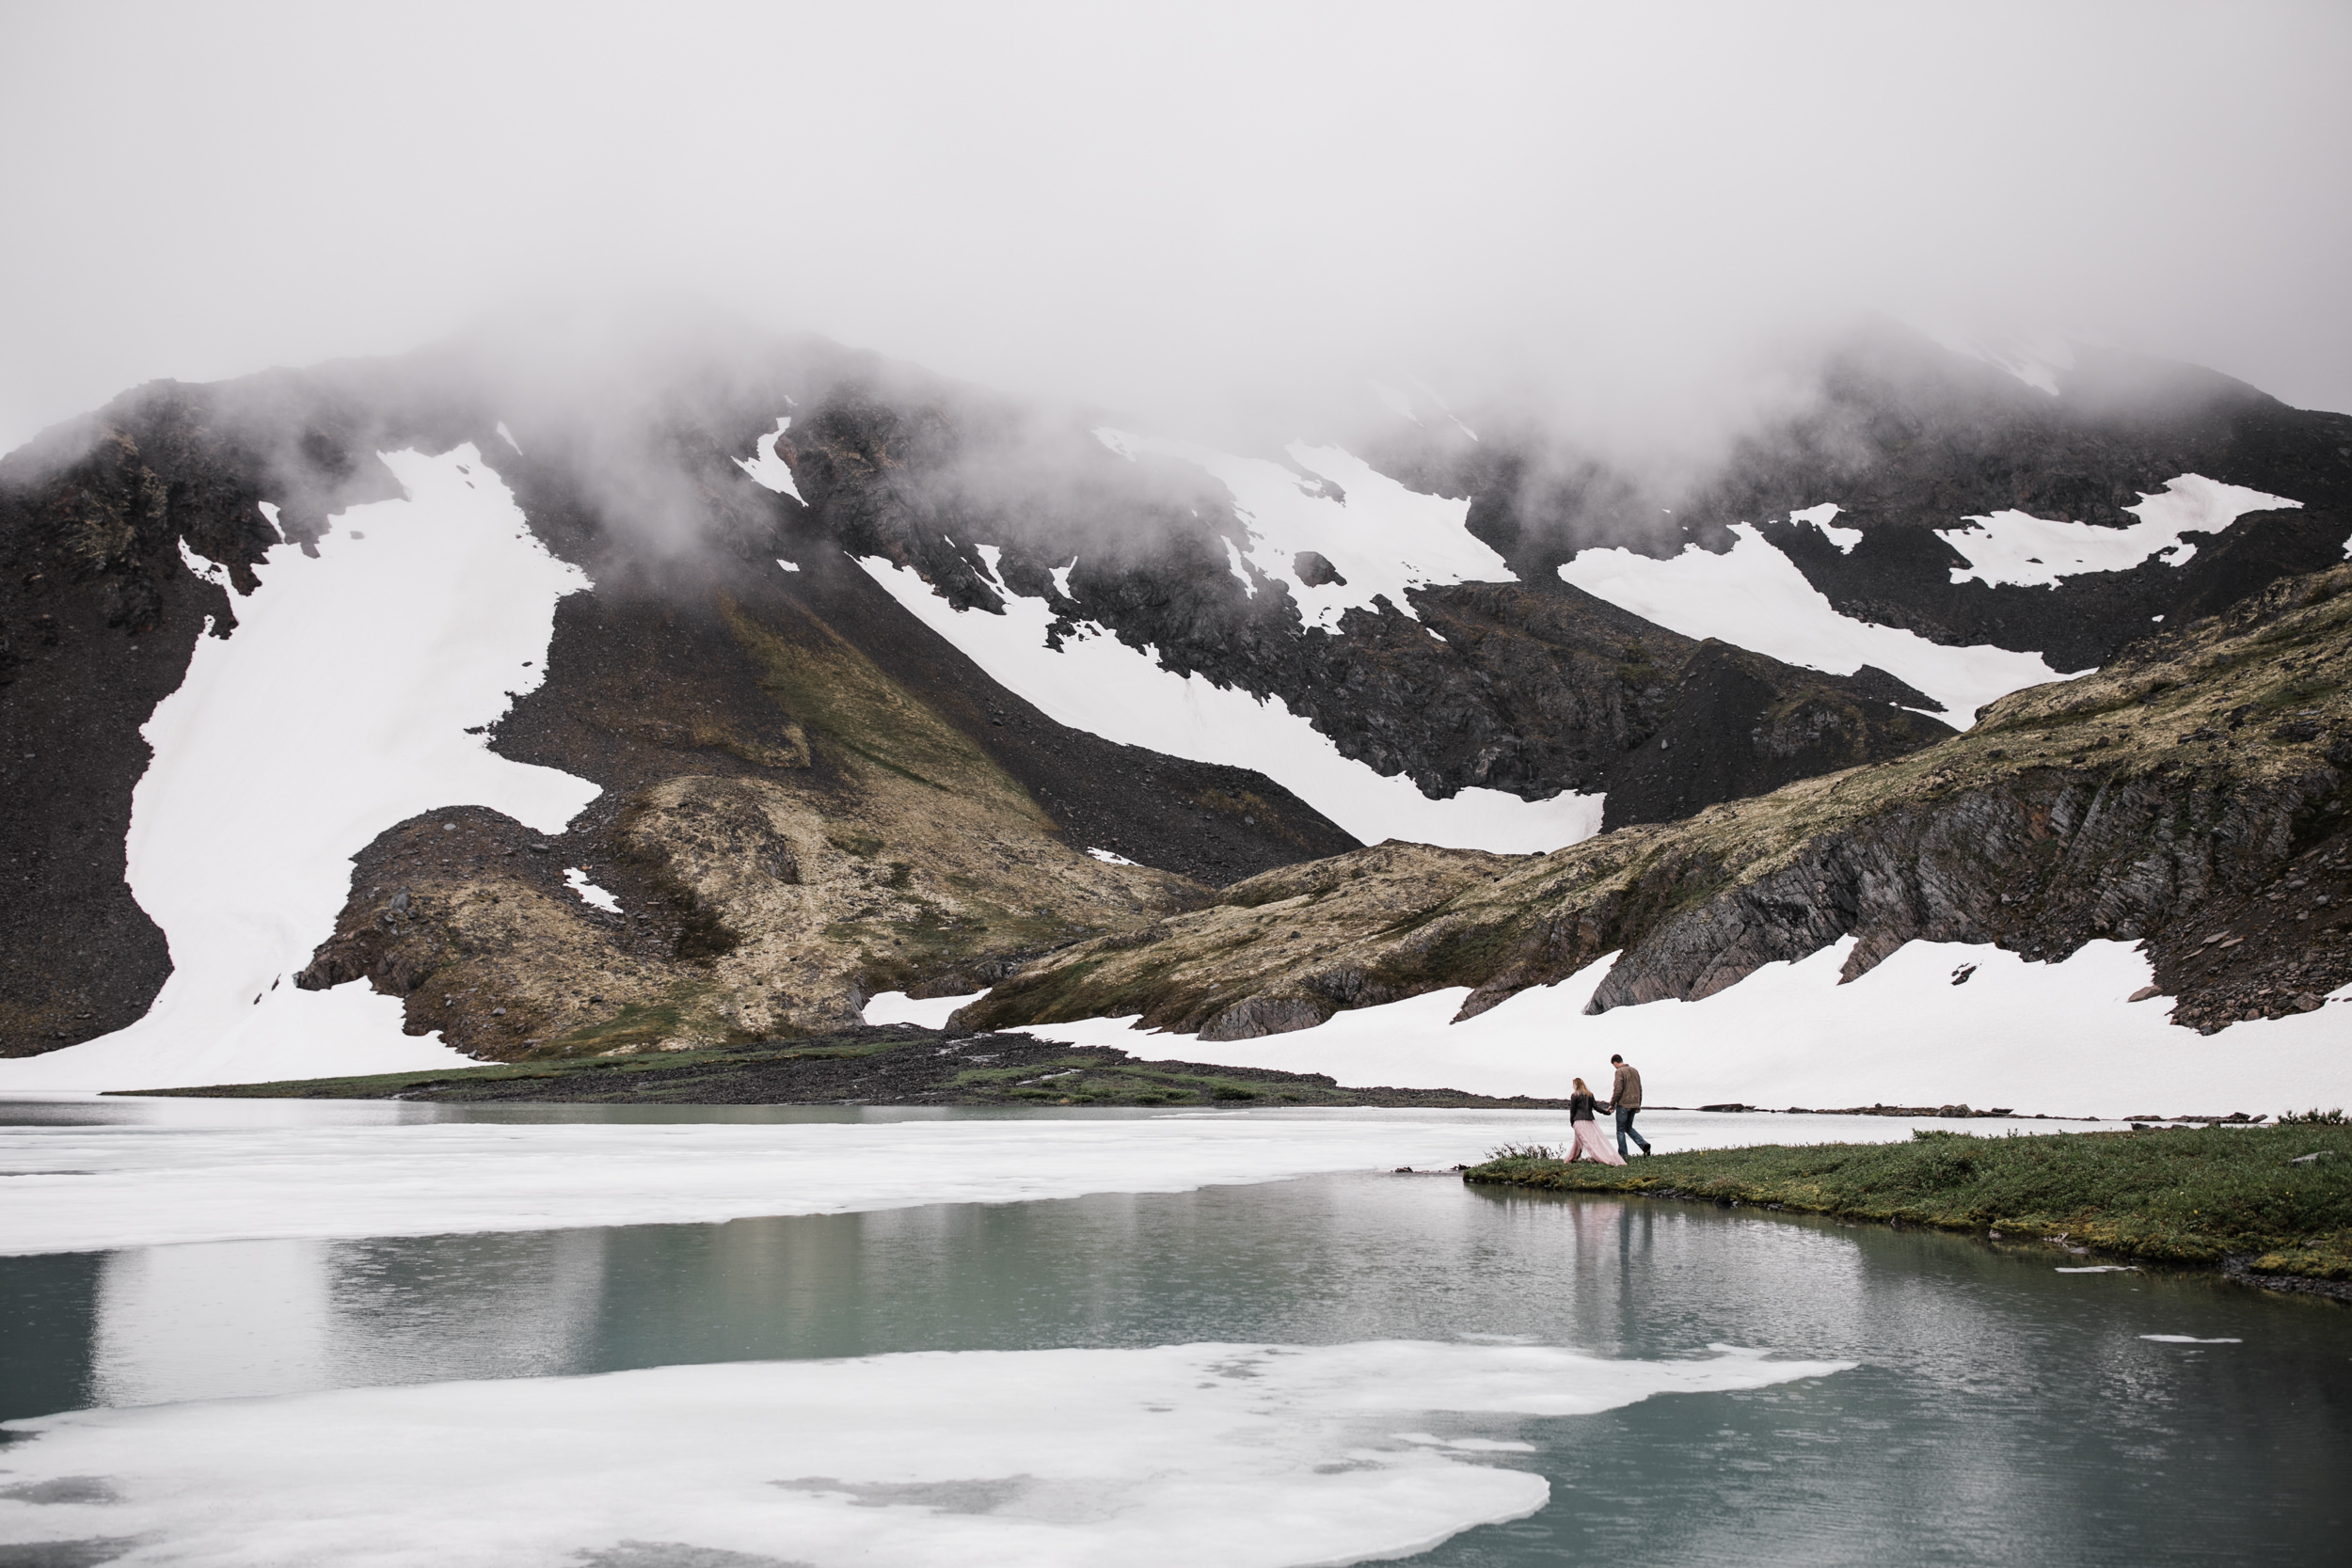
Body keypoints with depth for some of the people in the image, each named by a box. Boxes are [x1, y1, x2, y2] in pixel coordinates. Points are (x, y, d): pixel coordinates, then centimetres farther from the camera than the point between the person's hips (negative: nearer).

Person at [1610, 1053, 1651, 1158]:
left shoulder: (1620, 1071, -10)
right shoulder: (1634, 1071, 13)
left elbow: (1618, 1089, -17)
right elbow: (1639, 1089, 17)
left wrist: (1612, 1104, -9)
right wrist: (1638, 1104, 22)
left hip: (1623, 1104, -7)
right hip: (1634, 1104, 7)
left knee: (1621, 1130, 2)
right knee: (1628, 1128, 18)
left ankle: (1622, 1154, 2)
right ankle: (1644, 1144, -1)